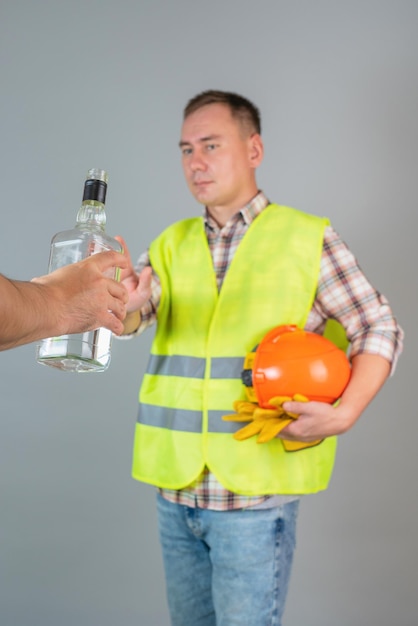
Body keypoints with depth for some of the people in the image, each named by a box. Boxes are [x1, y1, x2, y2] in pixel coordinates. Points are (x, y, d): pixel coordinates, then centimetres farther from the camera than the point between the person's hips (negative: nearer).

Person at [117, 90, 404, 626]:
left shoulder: (307, 238, -4)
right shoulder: (172, 243, 8)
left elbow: (380, 328, -3)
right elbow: (130, 314, -7)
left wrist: (344, 414, -17)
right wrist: (120, 303, -31)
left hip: (254, 493, -4)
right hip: (174, 487, 5)